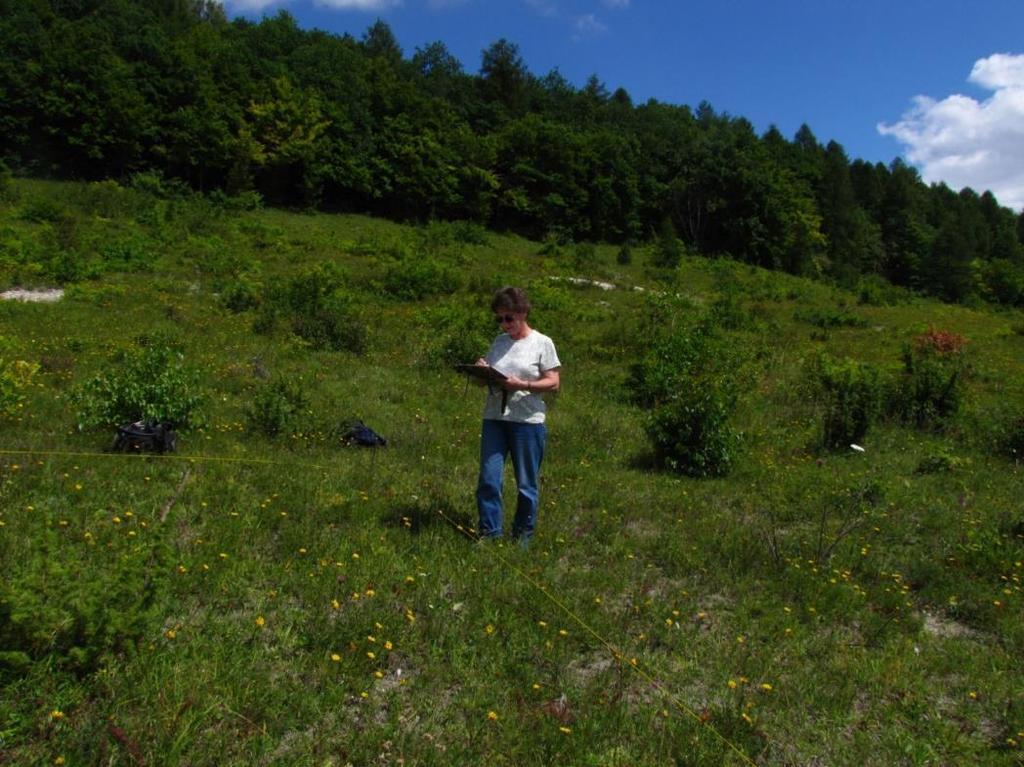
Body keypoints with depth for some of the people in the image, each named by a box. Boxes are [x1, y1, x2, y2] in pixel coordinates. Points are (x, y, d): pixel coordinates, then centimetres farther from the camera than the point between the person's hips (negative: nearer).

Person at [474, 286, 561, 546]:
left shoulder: (542, 343, -2)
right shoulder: (498, 342, 12)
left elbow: (554, 383, -6)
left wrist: (522, 385, -19)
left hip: (527, 420, -4)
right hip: (494, 418, 4)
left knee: (527, 485, 6)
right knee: (488, 479, -1)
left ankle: (523, 536, 21)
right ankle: (489, 533, 12)